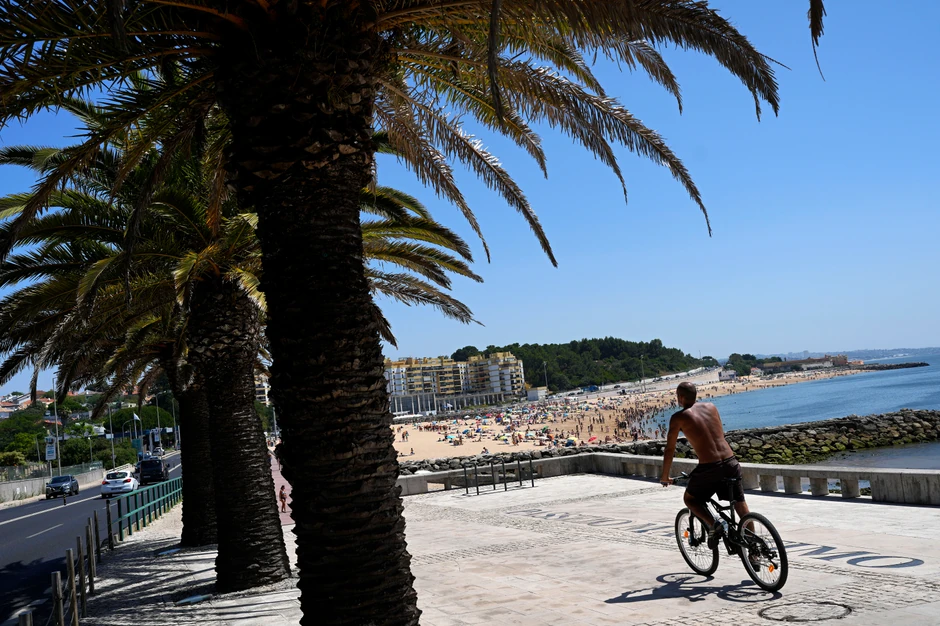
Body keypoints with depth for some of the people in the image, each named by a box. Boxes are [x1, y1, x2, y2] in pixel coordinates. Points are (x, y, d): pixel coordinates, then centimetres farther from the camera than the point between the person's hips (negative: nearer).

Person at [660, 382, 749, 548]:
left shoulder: (678, 417, -1)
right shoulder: (711, 407, 13)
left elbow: (669, 450, 2)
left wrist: (664, 477, 14)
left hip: (709, 468, -5)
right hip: (731, 462, 5)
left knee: (690, 499, 20)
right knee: (740, 503, 23)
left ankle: (713, 524, -6)